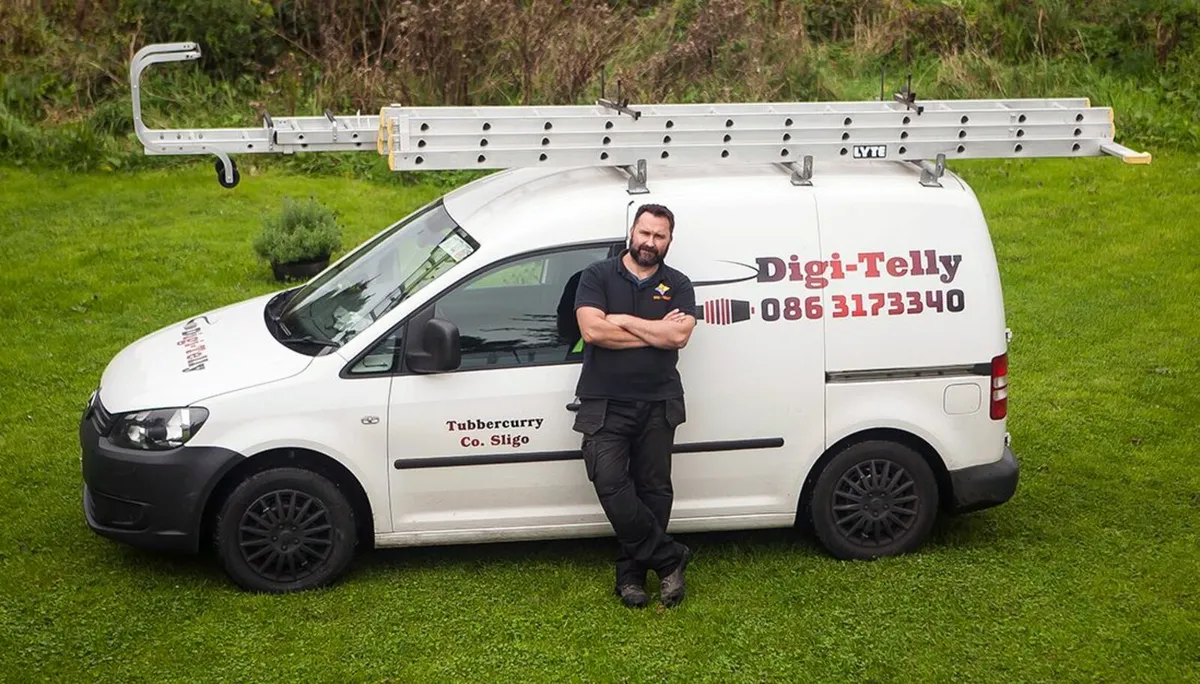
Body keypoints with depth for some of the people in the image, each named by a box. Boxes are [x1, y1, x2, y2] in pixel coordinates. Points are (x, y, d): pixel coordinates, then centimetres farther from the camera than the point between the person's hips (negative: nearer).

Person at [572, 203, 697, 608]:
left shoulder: (678, 285, 8)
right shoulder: (598, 276, 3)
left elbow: (679, 335, -10)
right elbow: (592, 330, -13)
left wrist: (623, 320, -10)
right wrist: (656, 332, -8)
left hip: (658, 404, 2)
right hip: (605, 404, -2)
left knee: (653, 489, 4)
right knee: (610, 484, -13)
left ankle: (632, 572, 17)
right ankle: (669, 558, 0)